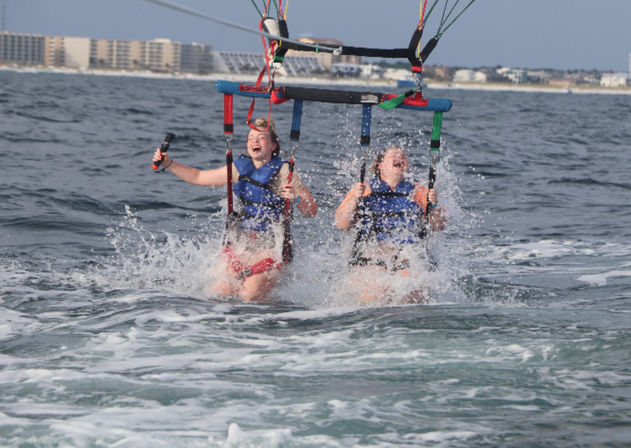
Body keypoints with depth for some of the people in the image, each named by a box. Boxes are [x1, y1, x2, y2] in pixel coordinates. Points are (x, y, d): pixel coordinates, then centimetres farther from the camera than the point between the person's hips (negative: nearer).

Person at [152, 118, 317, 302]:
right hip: (239, 242, 5)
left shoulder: (283, 172, -8)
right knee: (220, 293, -5)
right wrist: (168, 163, 8)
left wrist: (296, 199, -31)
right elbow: (198, 177, 17)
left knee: (250, 297, -17)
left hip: (270, 245, -5)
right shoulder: (239, 168, 6)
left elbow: (312, 211, -10)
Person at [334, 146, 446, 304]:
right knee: (377, 294, -27)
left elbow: (438, 226, 12)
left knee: (414, 297, -25)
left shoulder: (419, 192, 19)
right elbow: (342, 225, 7)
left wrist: (434, 205, -6)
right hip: (370, 259, -1)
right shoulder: (364, 189, 16)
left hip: (409, 260, 1)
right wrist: (354, 199, -7)